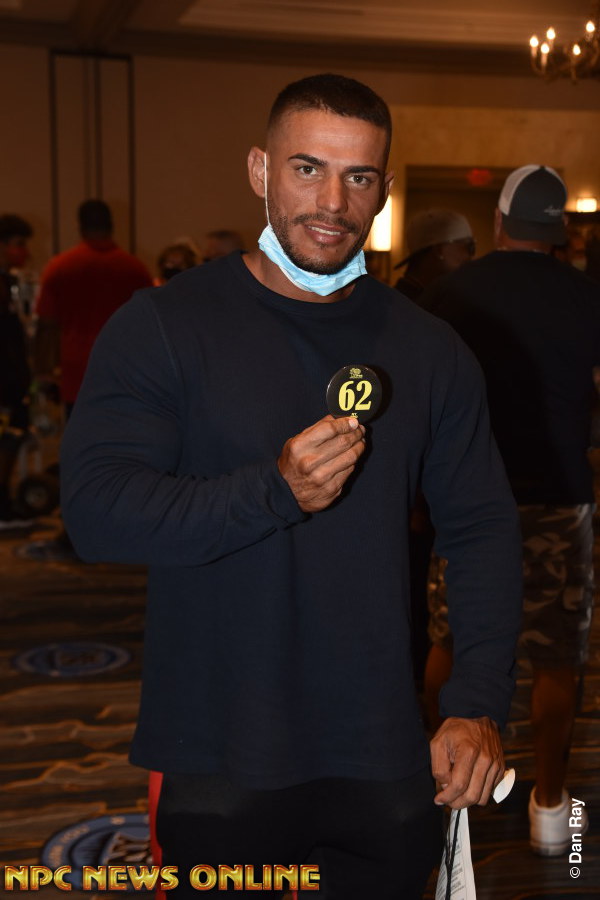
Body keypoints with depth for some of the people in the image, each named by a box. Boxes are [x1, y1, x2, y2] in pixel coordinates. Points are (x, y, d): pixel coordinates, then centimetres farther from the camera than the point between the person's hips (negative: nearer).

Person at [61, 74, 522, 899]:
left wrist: (479, 706, -5)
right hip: (216, 764, -2)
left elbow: (483, 528, 5)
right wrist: (274, 491, -27)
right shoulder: (163, 327, -6)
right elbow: (95, 510, -14)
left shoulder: (429, 350, 4)